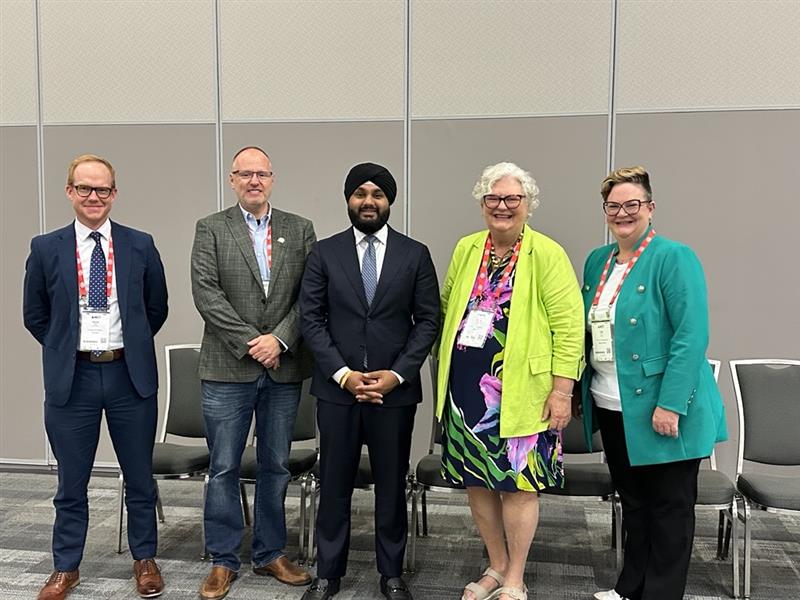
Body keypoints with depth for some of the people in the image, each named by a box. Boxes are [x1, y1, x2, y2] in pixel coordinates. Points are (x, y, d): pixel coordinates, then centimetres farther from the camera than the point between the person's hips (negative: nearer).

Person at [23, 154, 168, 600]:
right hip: (72, 377, 0)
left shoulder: (140, 245, 0)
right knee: (72, 482, 13)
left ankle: (145, 559, 30)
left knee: (140, 477, 12)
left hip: (130, 375, 0)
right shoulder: (46, 249, 0)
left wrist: (132, 347, 7)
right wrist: (65, 350, 6)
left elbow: (157, 308, 9)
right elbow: (35, 315, 10)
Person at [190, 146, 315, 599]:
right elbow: (206, 292, -7)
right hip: (228, 368, -2)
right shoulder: (211, 229, 3)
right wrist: (251, 342, -13)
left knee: (276, 467, 12)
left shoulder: (300, 230, 8)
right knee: (224, 469, 6)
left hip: (285, 369, 2)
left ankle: (271, 554, 27)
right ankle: (223, 561, 21)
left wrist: (279, 339, -12)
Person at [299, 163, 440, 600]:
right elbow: (310, 318, 0)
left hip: (395, 389, 0)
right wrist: (342, 373, -11)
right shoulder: (324, 252, 3)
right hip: (336, 388, 0)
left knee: (392, 485, 11)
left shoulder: (414, 254, 3)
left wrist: (398, 374, -10)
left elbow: (428, 320, 1)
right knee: (334, 485, 10)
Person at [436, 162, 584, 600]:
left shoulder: (547, 254, -5)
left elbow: (569, 324, -9)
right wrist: (444, 368, 14)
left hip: (521, 391, -5)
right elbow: (446, 310, 18)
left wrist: (562, 389, -14)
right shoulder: (466, 249, 10)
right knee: (476, 480, 12)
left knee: (518, 481, 3)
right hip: (466, 387, 5)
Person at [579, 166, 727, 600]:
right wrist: (577, 392, 10)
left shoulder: (674, 258, -12)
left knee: (670, 507, 9)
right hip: (611, 407, 7)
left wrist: (670, 404, -23)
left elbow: (692, 336, -18)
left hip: (659, 409, -7)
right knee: (632, 500, 19)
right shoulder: (597, 261, 9)